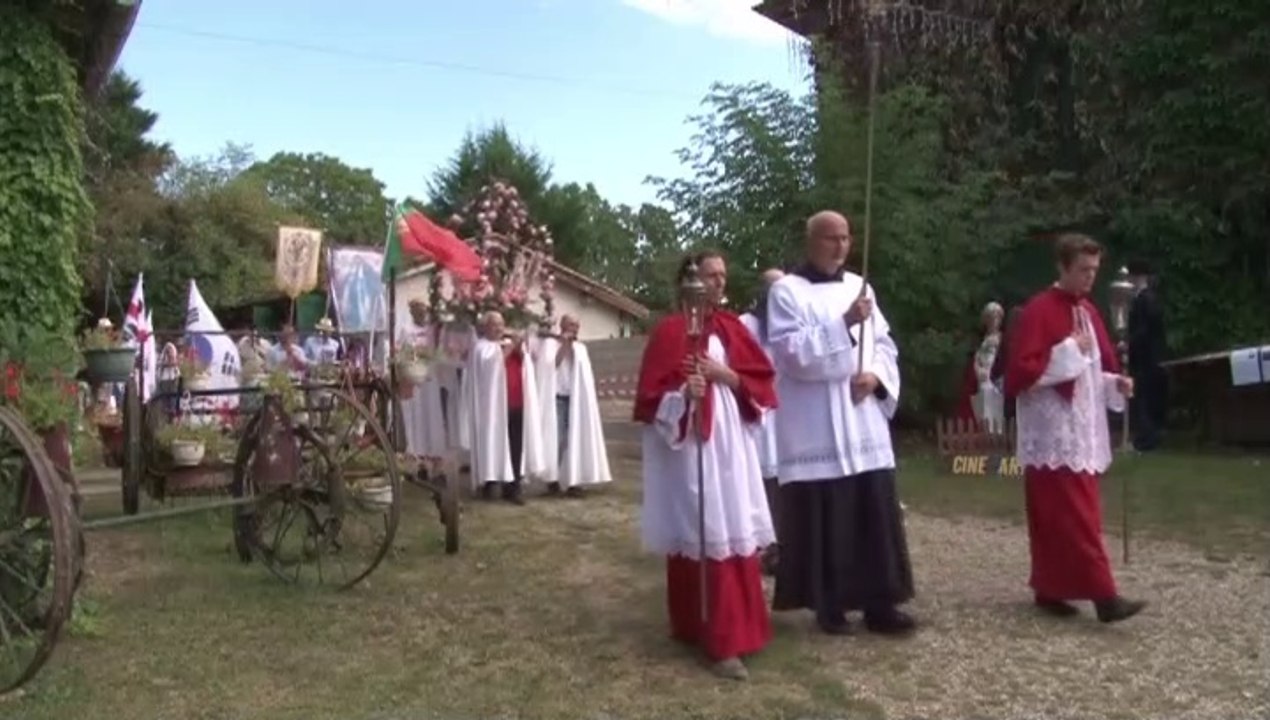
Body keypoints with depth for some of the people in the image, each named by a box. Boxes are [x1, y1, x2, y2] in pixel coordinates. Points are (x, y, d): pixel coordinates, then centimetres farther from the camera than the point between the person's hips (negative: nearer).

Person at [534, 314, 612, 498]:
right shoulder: (549, 343, 0)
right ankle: (553, 480, 0)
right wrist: (563, 345, -12)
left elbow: (585, 376, 14)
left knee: (573, 440, 3)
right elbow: (549, 366, -15)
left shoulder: (580, 348, 15)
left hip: (574, 399, 5)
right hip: (556, 399, -5)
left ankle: (572, 481, 7)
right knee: (555, 439, -7)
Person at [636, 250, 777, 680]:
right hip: (688, 445, -5)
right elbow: (654, 393, -8)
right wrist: (683, 394, -27)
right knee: (699, 537, -5)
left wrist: (726, 375, -7)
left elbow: (761, 379, 9)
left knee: (733, 533, 3)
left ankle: (724, 631, 15)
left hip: (731, 443, 5)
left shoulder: (731, 327, 14)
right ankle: (720, 640, 2)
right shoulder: (670, 330, -2)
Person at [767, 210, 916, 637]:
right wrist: (844, 324, -23)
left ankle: (879, 604, 14)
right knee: (825, 520, -1)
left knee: (876, 514, 5)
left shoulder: (860, 287, 14)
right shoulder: (787, 291, -3)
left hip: (864, 423, 5)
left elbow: (885, 344, 15)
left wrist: (876, 375, -6)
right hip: (815, 430, -5)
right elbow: (793, 353, -15)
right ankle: (829, 606, 12)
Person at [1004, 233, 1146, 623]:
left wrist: (1115, 383, 2)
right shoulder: (1038, 311, -12)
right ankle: (1103, 596, -7)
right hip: (1053, 433, -8)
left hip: (1084, 428, 8)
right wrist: (1068, 352, -20)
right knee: (1077, 518, -8)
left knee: (1059, 517, 12)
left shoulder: (1088, 311, 14)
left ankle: (1050, 589, 20)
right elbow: (1020, 372, -19)